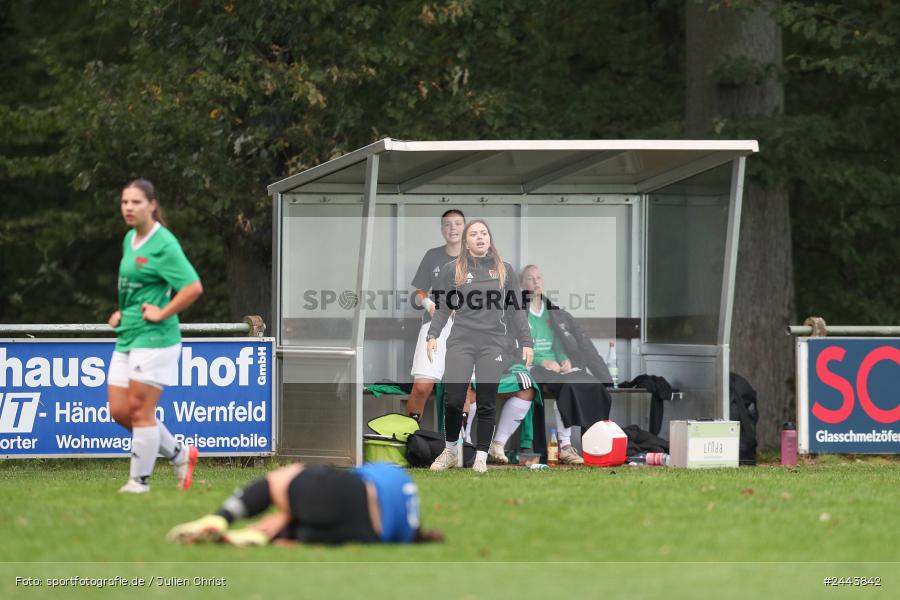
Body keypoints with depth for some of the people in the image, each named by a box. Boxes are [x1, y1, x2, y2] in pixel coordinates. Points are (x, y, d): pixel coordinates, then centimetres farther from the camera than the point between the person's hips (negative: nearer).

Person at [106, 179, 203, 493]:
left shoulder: (163, 244, -13)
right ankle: (180, 454, 22)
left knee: (140, 410, -5)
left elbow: (193, 287, -21)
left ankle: (139, 480, 5)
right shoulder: (129, 240, 13)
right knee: (119, 411, 8)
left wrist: (162, 314, -17)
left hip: (153, 338, -9)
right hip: (127, 337, 9)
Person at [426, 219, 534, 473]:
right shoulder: (452, 270, 9)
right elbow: (443, 307, 9)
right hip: (461, 342, -1)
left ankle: (481, 458, 8)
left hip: (493, 344, 1)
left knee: (486, 403, -1)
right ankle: (450, 452, 11)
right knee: (452, 399, -10)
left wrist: (526, 342, 5)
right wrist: (432, 335, -5)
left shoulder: (505, 270, 11)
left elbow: (516, 309, 12)